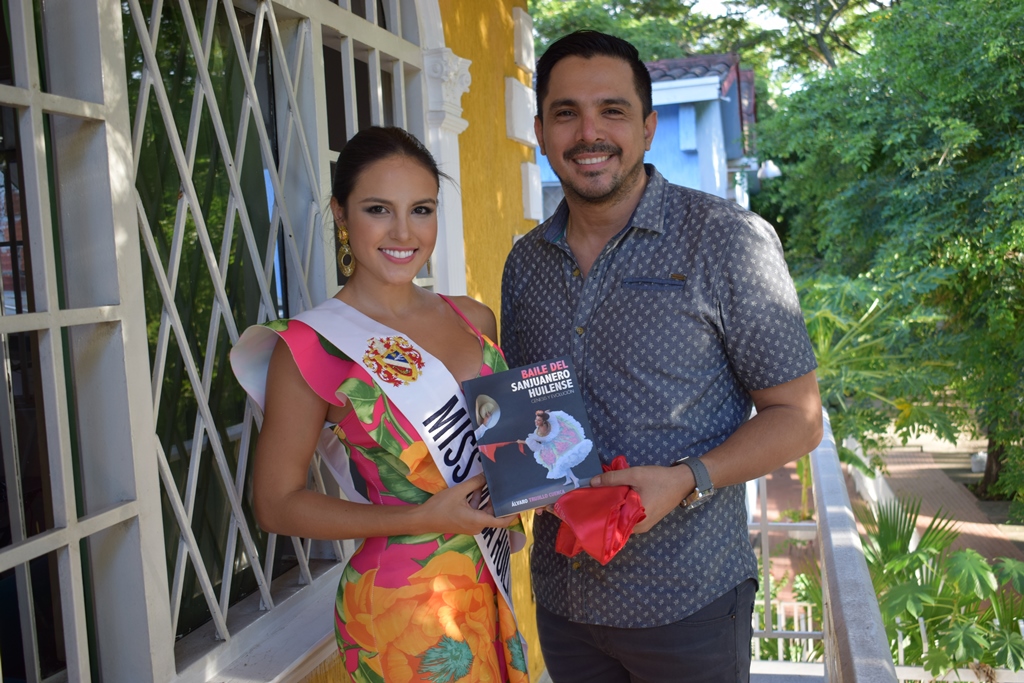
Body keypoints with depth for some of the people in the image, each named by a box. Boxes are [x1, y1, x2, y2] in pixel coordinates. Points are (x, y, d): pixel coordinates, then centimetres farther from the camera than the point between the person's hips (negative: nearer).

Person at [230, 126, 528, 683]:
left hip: (494, 589, 6)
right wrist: (421, 520, -20)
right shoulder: (311, 346, -13)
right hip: (402, 604, -5)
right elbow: (277, 503, -11)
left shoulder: (472, 319, 3)